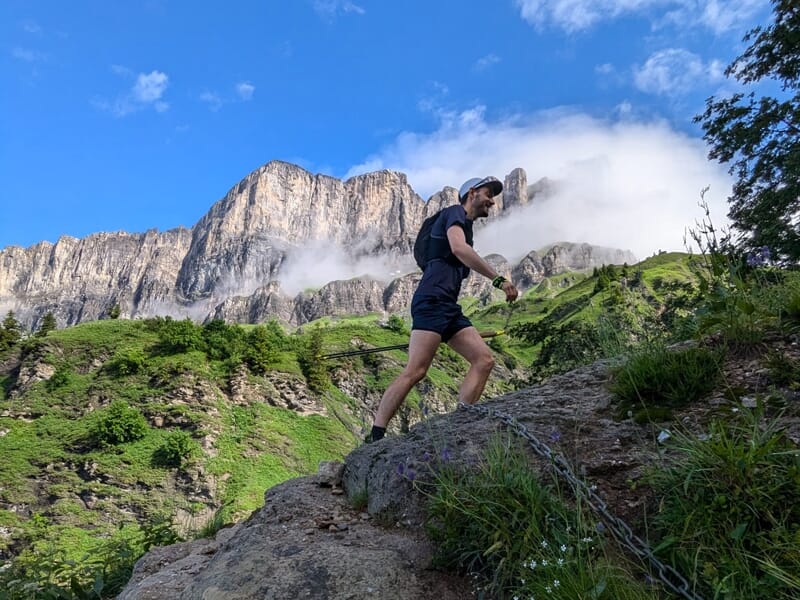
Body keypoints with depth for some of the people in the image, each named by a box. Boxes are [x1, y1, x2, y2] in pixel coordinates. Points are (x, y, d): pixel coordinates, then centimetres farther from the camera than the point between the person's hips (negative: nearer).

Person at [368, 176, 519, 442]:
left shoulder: (466, 226, 30)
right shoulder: (455, 212, 3)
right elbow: (458, 248, -19)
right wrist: (499, 279, -19)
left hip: (449, 306, 10)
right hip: (432, 300, -10)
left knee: (484, 360, 0)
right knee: (416, 370, -17)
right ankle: (374, 438, -14)